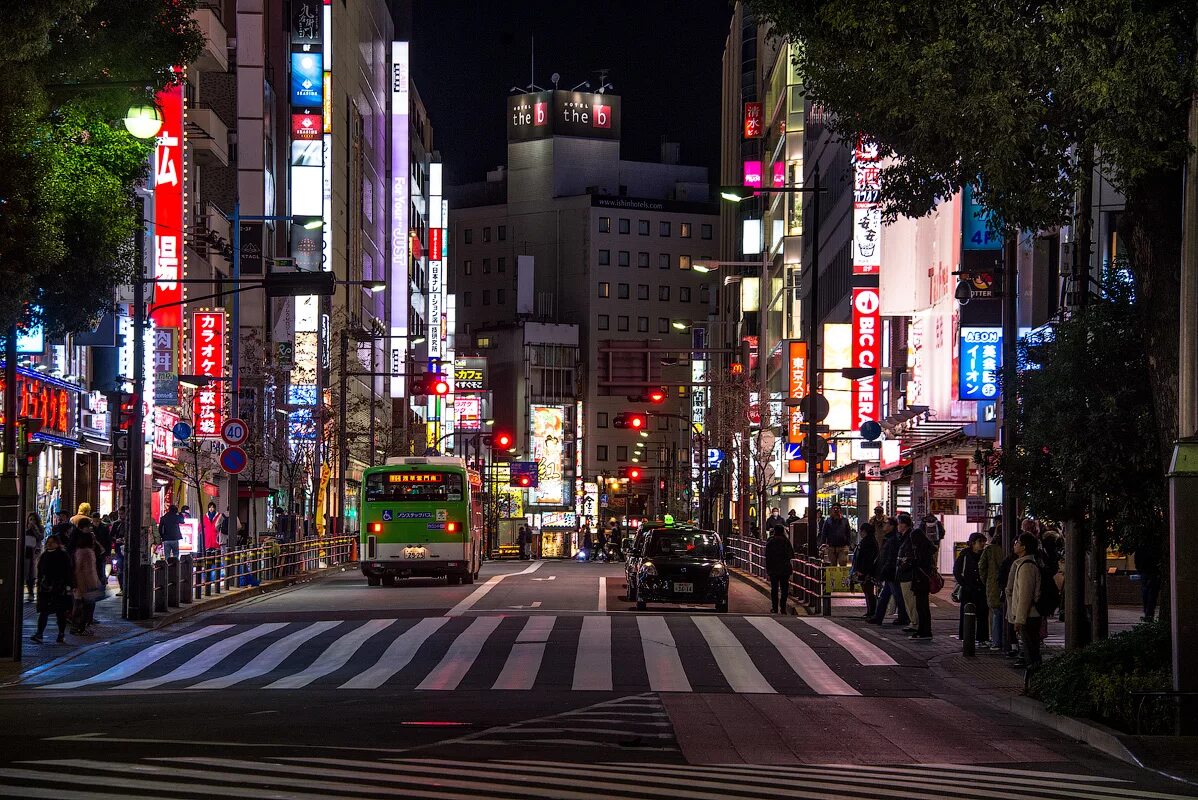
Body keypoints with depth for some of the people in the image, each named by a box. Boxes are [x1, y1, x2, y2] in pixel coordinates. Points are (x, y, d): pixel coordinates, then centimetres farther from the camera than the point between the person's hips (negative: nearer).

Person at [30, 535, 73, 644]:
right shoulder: (44, 556, 11)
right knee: (43, 611, -4)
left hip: (60, 589, -4)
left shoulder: (63, 556, -3)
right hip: (45, 588, 4)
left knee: (60, 612, 4)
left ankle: (62, 634, 13)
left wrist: (68, 586, -11)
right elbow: (40, 572, 18)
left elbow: (69, 572, -5)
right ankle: (39, 634, -9)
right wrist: (39, 585, 15)